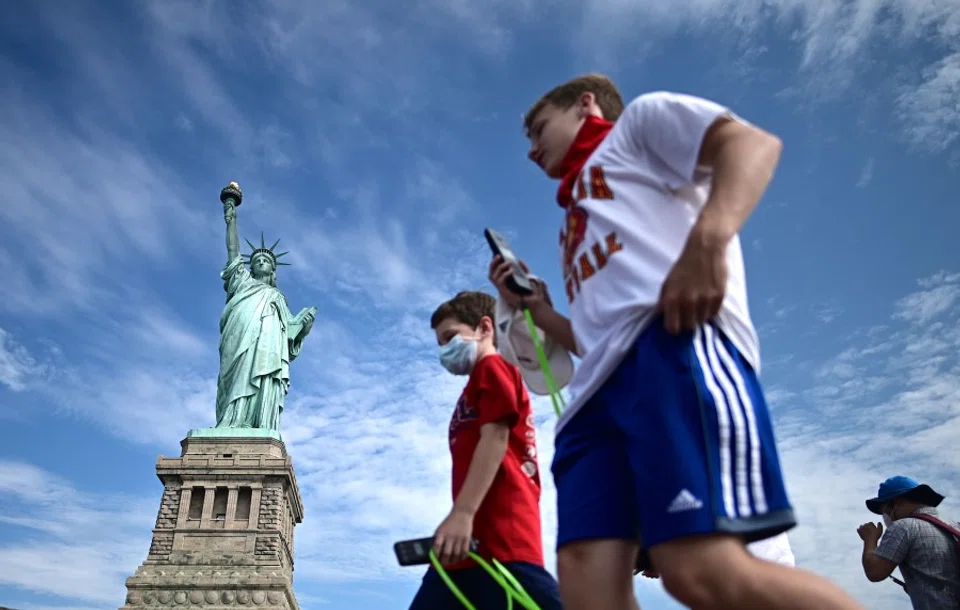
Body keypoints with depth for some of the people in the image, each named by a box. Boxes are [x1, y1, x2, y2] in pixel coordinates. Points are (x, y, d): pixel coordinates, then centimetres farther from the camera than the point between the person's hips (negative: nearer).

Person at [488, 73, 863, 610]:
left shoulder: (640, 119, 21)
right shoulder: (580, 224, 39)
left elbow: (754, 142, -1)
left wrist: (707, 240, -18)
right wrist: (533, 306, 26)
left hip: (673, 339, -8)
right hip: (600, 385, 8)